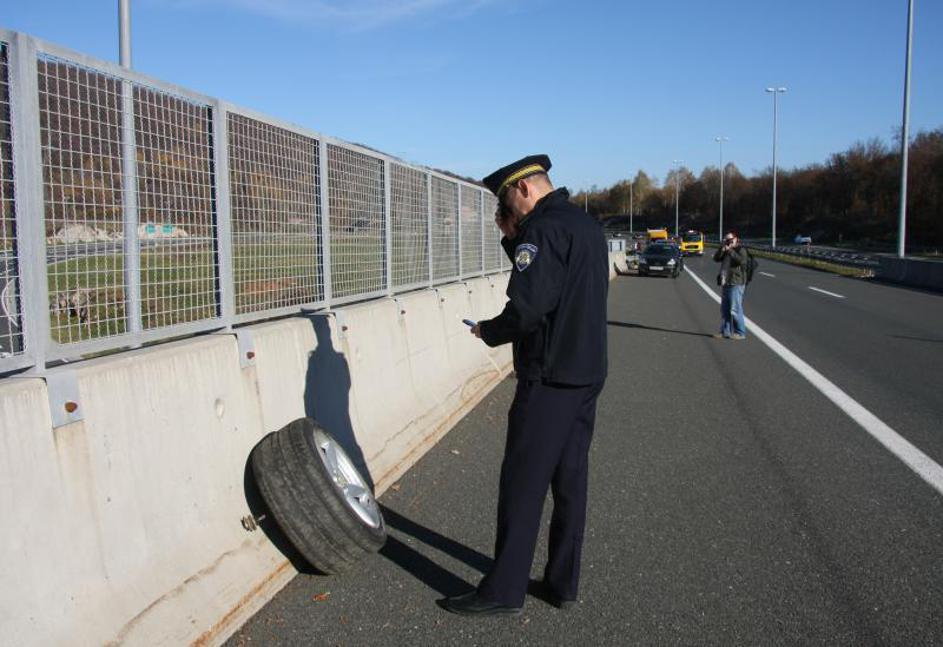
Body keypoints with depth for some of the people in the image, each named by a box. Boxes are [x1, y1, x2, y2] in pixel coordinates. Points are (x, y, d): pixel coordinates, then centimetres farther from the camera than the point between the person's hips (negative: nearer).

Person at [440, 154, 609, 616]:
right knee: (570, 481, 13)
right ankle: (562, 583, 22)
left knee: (523, 483, -1)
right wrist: (513, 240, 11)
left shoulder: (544, 229, -15)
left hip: (549, 379, -9)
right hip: (587, 374, 9)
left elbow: (528, 307, -25)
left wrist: (488, 331, -8)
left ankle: (504, 590, 9)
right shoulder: (587, 224, 15)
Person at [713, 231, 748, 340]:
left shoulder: (740, 250, -2)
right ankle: (725, 332, 16)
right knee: (724, 310, 9)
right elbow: (716, 258, 7)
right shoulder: (725, 251, 20)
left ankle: (740, 333, -3)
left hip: (736, 284, -8)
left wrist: (730, 251, -18)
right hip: (725, 284, 8)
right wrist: (722, 248, -5)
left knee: (735, 310, -9)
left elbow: (742, 260, -21)